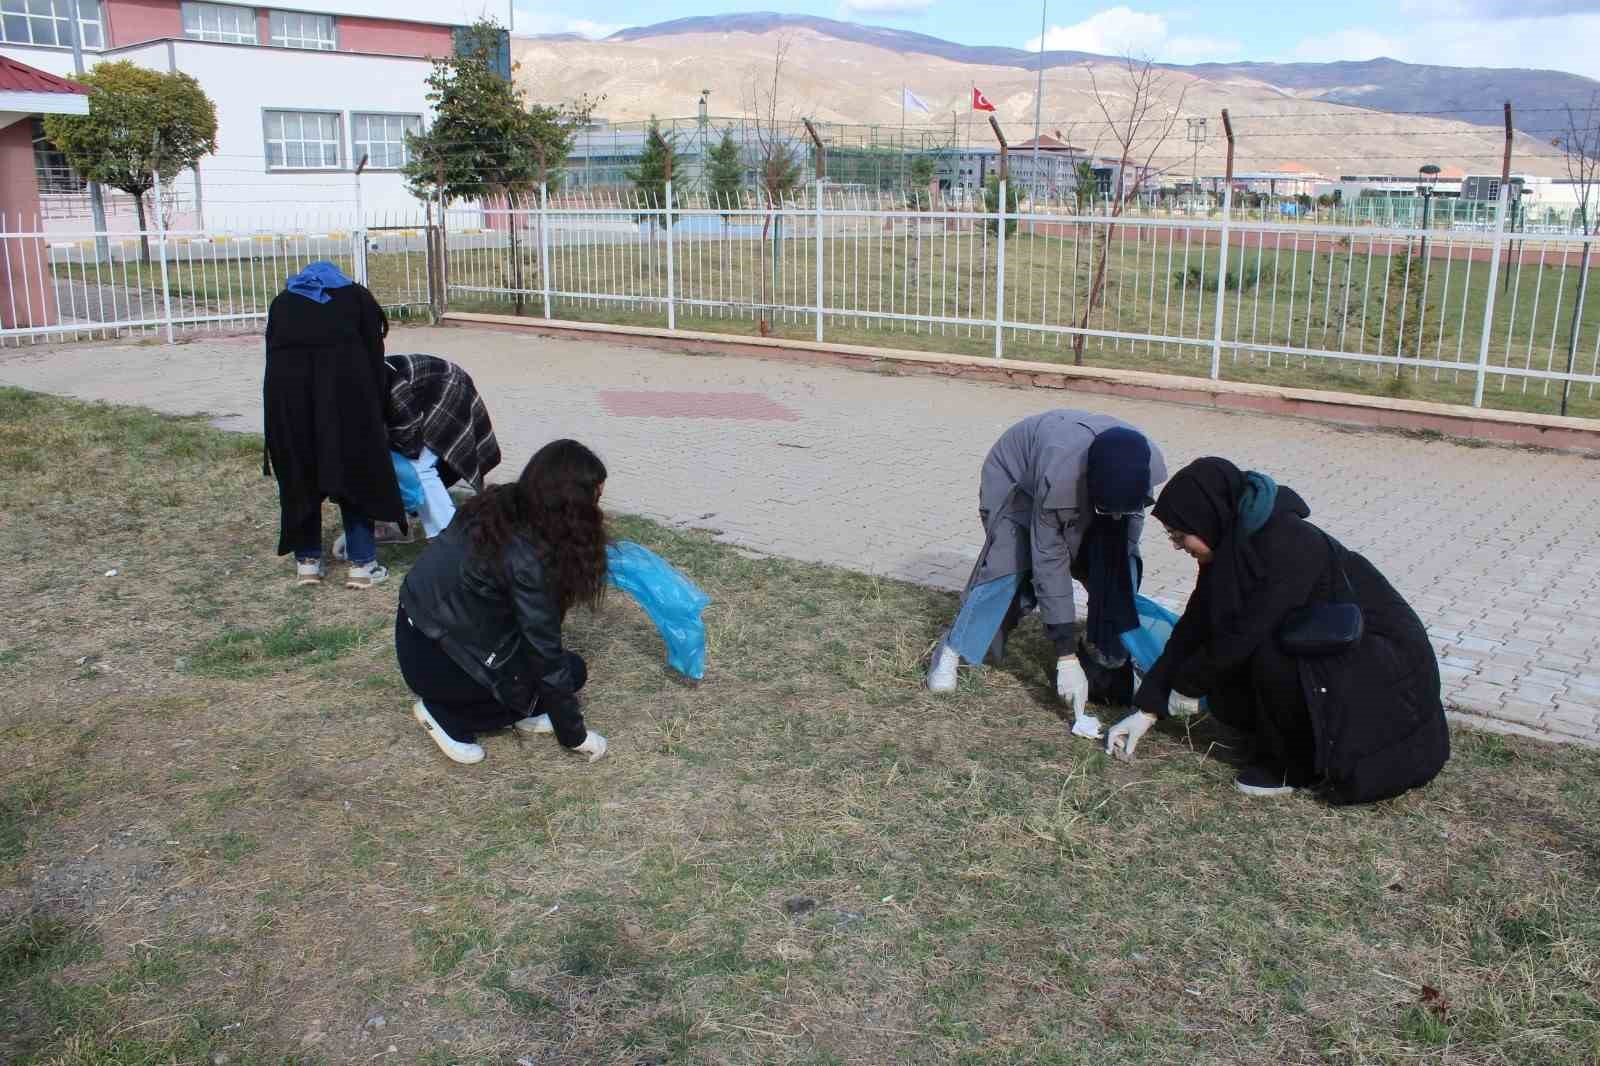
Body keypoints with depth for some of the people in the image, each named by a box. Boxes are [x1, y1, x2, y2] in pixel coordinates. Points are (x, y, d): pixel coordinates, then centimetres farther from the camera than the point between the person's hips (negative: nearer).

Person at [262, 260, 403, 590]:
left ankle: (307, 560, 21)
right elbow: (375, 355, 15)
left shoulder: (282, 302, 29)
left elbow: (273, 356, 21)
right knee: (356, 471, 8)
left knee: (299, 475, 15)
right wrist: (378, 412, 16)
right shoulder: (355, 295, 25)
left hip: (287, 388, 2)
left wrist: (272, 426, 22)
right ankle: (362, 563, 9)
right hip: (344, 384, -2)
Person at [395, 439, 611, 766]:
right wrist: (575, 735, -8)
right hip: (434, 659, -8)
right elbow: (546, 655, -19)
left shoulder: (501, 504, -4)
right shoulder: (527, 559, -27)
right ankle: (447, 715, 0)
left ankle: (523, 709, 14)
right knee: (570, 671, 1)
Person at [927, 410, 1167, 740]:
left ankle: (1108, 663, -3)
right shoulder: (1058, 475, -45)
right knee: (1009, 565, -26)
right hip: (1016, 478, -4)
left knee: (1117, 567, -16)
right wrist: (1066, 656, -36)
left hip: (1083, 494, 5)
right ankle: (952, 651, -11)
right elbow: (1050, 562, -38)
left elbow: (1125, 512, -10)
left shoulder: (1151, 465, -32)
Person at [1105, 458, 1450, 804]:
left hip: (1385, 663, -8)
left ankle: (1295, 765, -8)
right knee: (1226, 690, -7)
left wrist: (1187, 683, -13)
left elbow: (1245, 634, -29)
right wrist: (1147, 709, 1)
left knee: (1269, 657, -30)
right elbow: (1194, 628, 1)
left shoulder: (1288, 548, -28)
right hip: (1329, 652, 8)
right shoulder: (1231, 548, -2)